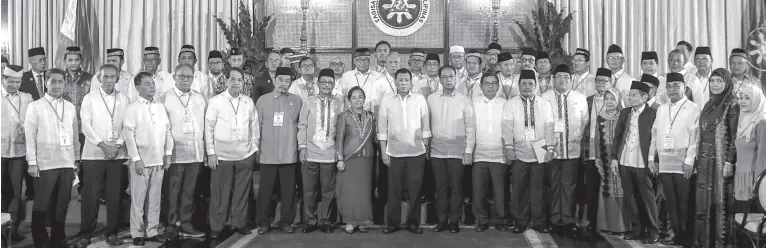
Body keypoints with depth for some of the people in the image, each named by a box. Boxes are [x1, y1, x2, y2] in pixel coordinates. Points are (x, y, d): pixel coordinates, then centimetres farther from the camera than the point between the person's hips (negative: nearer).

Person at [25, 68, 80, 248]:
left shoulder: (70, 107, 11)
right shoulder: (35, 107, 0)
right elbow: (29, 136, -4)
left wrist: (76, 160, 9)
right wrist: (32, 163, -9)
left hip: (67, 164, 4)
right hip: (45, 164, -3)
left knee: (62, 205, 10)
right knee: (41, 205, 3)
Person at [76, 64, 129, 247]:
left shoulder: (123, 99, 8)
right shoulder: (89, 98, 4)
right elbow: (86, 125, -4)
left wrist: (118, 145, -8)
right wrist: (103, 146, -11)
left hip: (118, 154, 1)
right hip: (94, 153, -1)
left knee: (115, 195, 3)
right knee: (91, 195, -1)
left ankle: (112, 233, 12)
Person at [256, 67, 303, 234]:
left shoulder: (297, 101, 5)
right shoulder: (263, 100, 5)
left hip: (289, 154, 0)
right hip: (267, 153, 0)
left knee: (288, 190, 3)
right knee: (265, 189, 3)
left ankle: (286, 221, 15)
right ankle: (263, 222, 14)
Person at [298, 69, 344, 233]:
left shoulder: (339, 103, 3)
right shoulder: (309, 102, 4)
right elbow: (302, 126, 5)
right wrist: (302, 146, -2)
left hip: (330, 154, 0)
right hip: (310, 153, 0)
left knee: (328, 190, 5)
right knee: (309, 190, 5)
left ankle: (324, 221, 17)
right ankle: (311, 221, 17)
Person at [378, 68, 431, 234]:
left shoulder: (420, 99, 5)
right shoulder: (387, 100, 3)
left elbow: (425, 125, 7)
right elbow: (382, 127, 3)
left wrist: (426, 147, 4)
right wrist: (383, 151, 0)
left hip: (417, 152, 0)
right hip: (394, 152, 0)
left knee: (415, 188, 4)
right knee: (394, 189, 4)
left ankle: (413, 222, 15)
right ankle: (393, 222, 15)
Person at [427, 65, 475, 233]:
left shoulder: (464, 100, 1)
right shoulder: (431, 99, 6)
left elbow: (470, 127, 0)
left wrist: (469, 150, -5)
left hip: (457, 149, -1)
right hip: (436, 149, 2)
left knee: (456, 187, 0)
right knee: (440, 187, 6)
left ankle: (454, 221, 11)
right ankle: (442, 220, 15)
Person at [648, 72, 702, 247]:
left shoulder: (693, 108, -1)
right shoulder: (661, 109, 16)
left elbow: (695, 136, -8)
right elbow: (654, 134, 14)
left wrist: (689, 161, -14)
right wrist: (651, 158, 8)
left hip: (683, 164, -5)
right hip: (664, 163, 5)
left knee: (684, 203, 0)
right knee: (670, 202, 7)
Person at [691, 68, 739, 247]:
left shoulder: (732, 104, -6)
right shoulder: (709, 104, 14)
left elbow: (734, 136, -11)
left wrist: (729, 162, -16)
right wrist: (697, 159, 12)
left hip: (721, 160, -6)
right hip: (705, 160, 6)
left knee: (720, 201, -2)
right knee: (703, 202, 7)